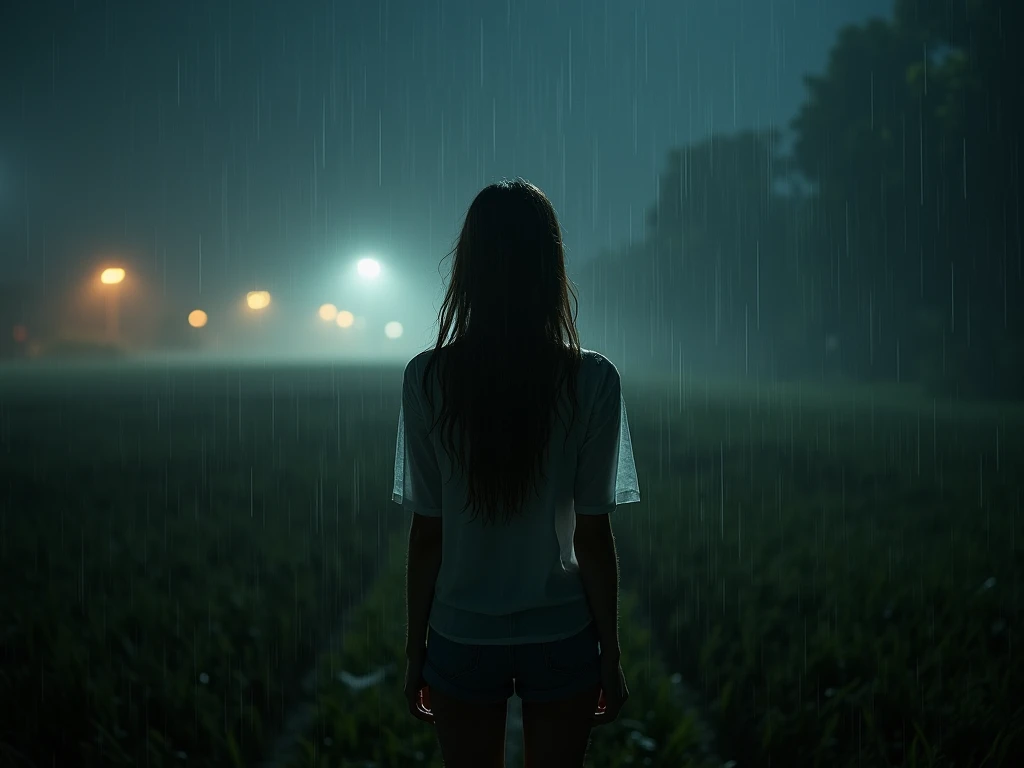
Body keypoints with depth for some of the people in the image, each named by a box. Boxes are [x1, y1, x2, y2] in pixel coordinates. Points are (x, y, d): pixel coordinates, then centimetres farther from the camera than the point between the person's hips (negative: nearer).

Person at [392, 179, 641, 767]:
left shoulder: (428, 379, -10)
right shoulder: (592, 381, -12)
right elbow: (593, 533, -9)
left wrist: (415, 650, 6)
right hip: (562, 636, 0)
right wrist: (611, 653, 3)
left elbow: (426, 531, -6)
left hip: (462, 637, 1)